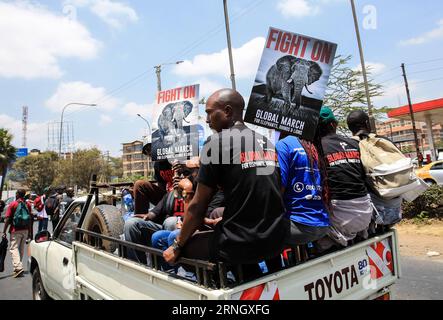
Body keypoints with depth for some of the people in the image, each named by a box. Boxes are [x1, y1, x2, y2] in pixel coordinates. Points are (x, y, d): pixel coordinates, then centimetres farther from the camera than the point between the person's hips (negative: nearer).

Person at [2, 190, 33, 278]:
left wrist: (4, 231, -5)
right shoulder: (28, 205, 7)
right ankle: (17, 267, 22)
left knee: (14, 248, -4)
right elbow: (30, 220, 8)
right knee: (21, 249, 13)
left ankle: (18, 267, -18)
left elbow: (7, 219, -10)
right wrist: (30, 232, 15)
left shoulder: (13, 204, -7)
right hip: (25, 230, 5)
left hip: (15, 230, -5)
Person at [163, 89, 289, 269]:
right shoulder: (267, 143, 10)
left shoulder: (217, 142, -9)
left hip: (242, 245, -7)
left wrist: (177, 247, 6)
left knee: (183, 247, 13)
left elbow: (197, 206, -7)